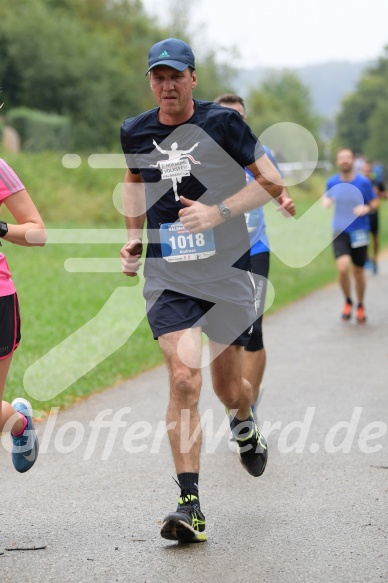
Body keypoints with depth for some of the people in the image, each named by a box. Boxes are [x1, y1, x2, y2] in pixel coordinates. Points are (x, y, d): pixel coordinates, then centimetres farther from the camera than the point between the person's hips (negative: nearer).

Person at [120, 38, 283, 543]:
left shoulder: (222, 122, -7)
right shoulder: (134, 132, 3)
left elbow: (271, 182, -4)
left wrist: (219, 211, -17)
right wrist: (134, 238, 15)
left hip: (227, 273, -1)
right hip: (168, 278, 1)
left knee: (228, 388, 9)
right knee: (183, 379, -17)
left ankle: (245, 425, 49)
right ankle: (190, 505, -15)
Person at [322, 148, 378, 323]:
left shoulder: (363, 182, -5)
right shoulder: (332, 182, 1)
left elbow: (374, 202, 4)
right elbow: (326, 198, 19)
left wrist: (367, 207, -17)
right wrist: (326, 201, -4)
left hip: (359, 232, 0)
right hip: (340, 232, 0)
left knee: (358, 271, 8)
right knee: (343, 267, -20)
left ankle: (360, 306, 32)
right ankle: (348, 301, 6)